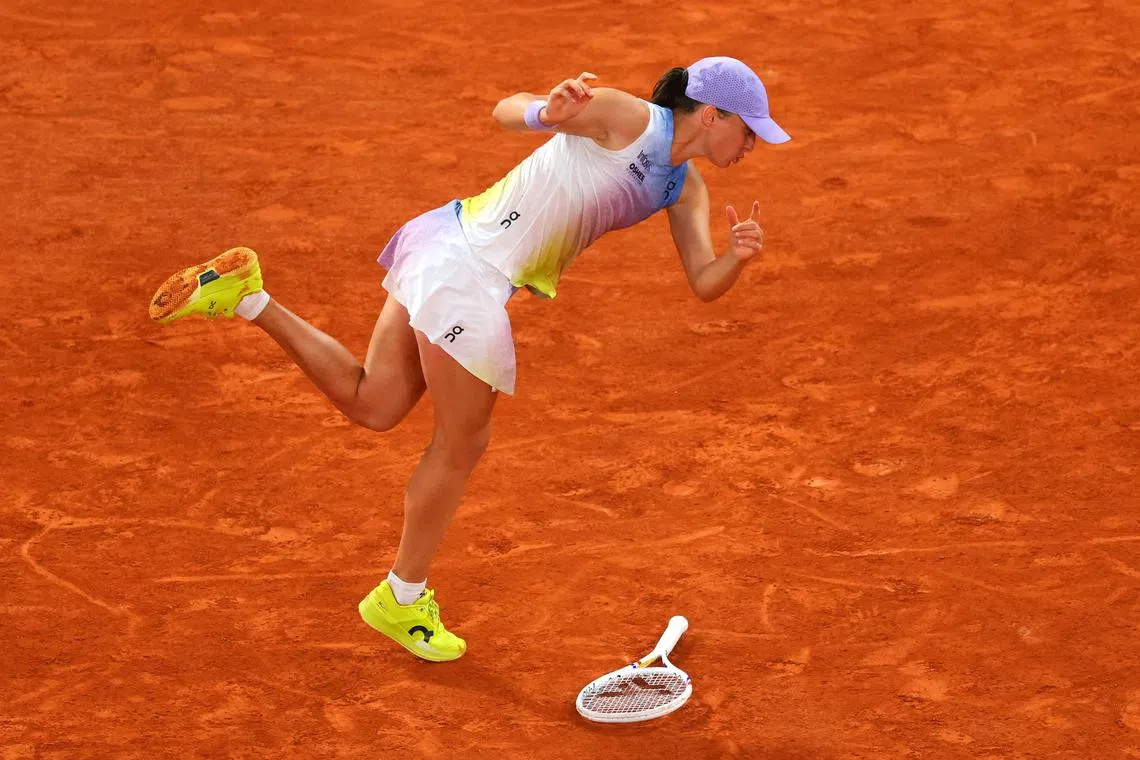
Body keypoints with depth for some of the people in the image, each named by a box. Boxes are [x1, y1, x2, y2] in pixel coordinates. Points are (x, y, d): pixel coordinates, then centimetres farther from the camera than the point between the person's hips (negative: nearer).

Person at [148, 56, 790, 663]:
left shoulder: (686, 189, 10)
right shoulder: (625, 115, -14)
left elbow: (705, 284, 5)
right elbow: (506, 109, -15)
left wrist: (739, 256, -17)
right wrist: (547, 111, -38)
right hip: (467, 269, -9)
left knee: (372, 405, 12)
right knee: (462, 445, 5)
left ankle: (248, 296, 12)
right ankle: (402, 599, 21)